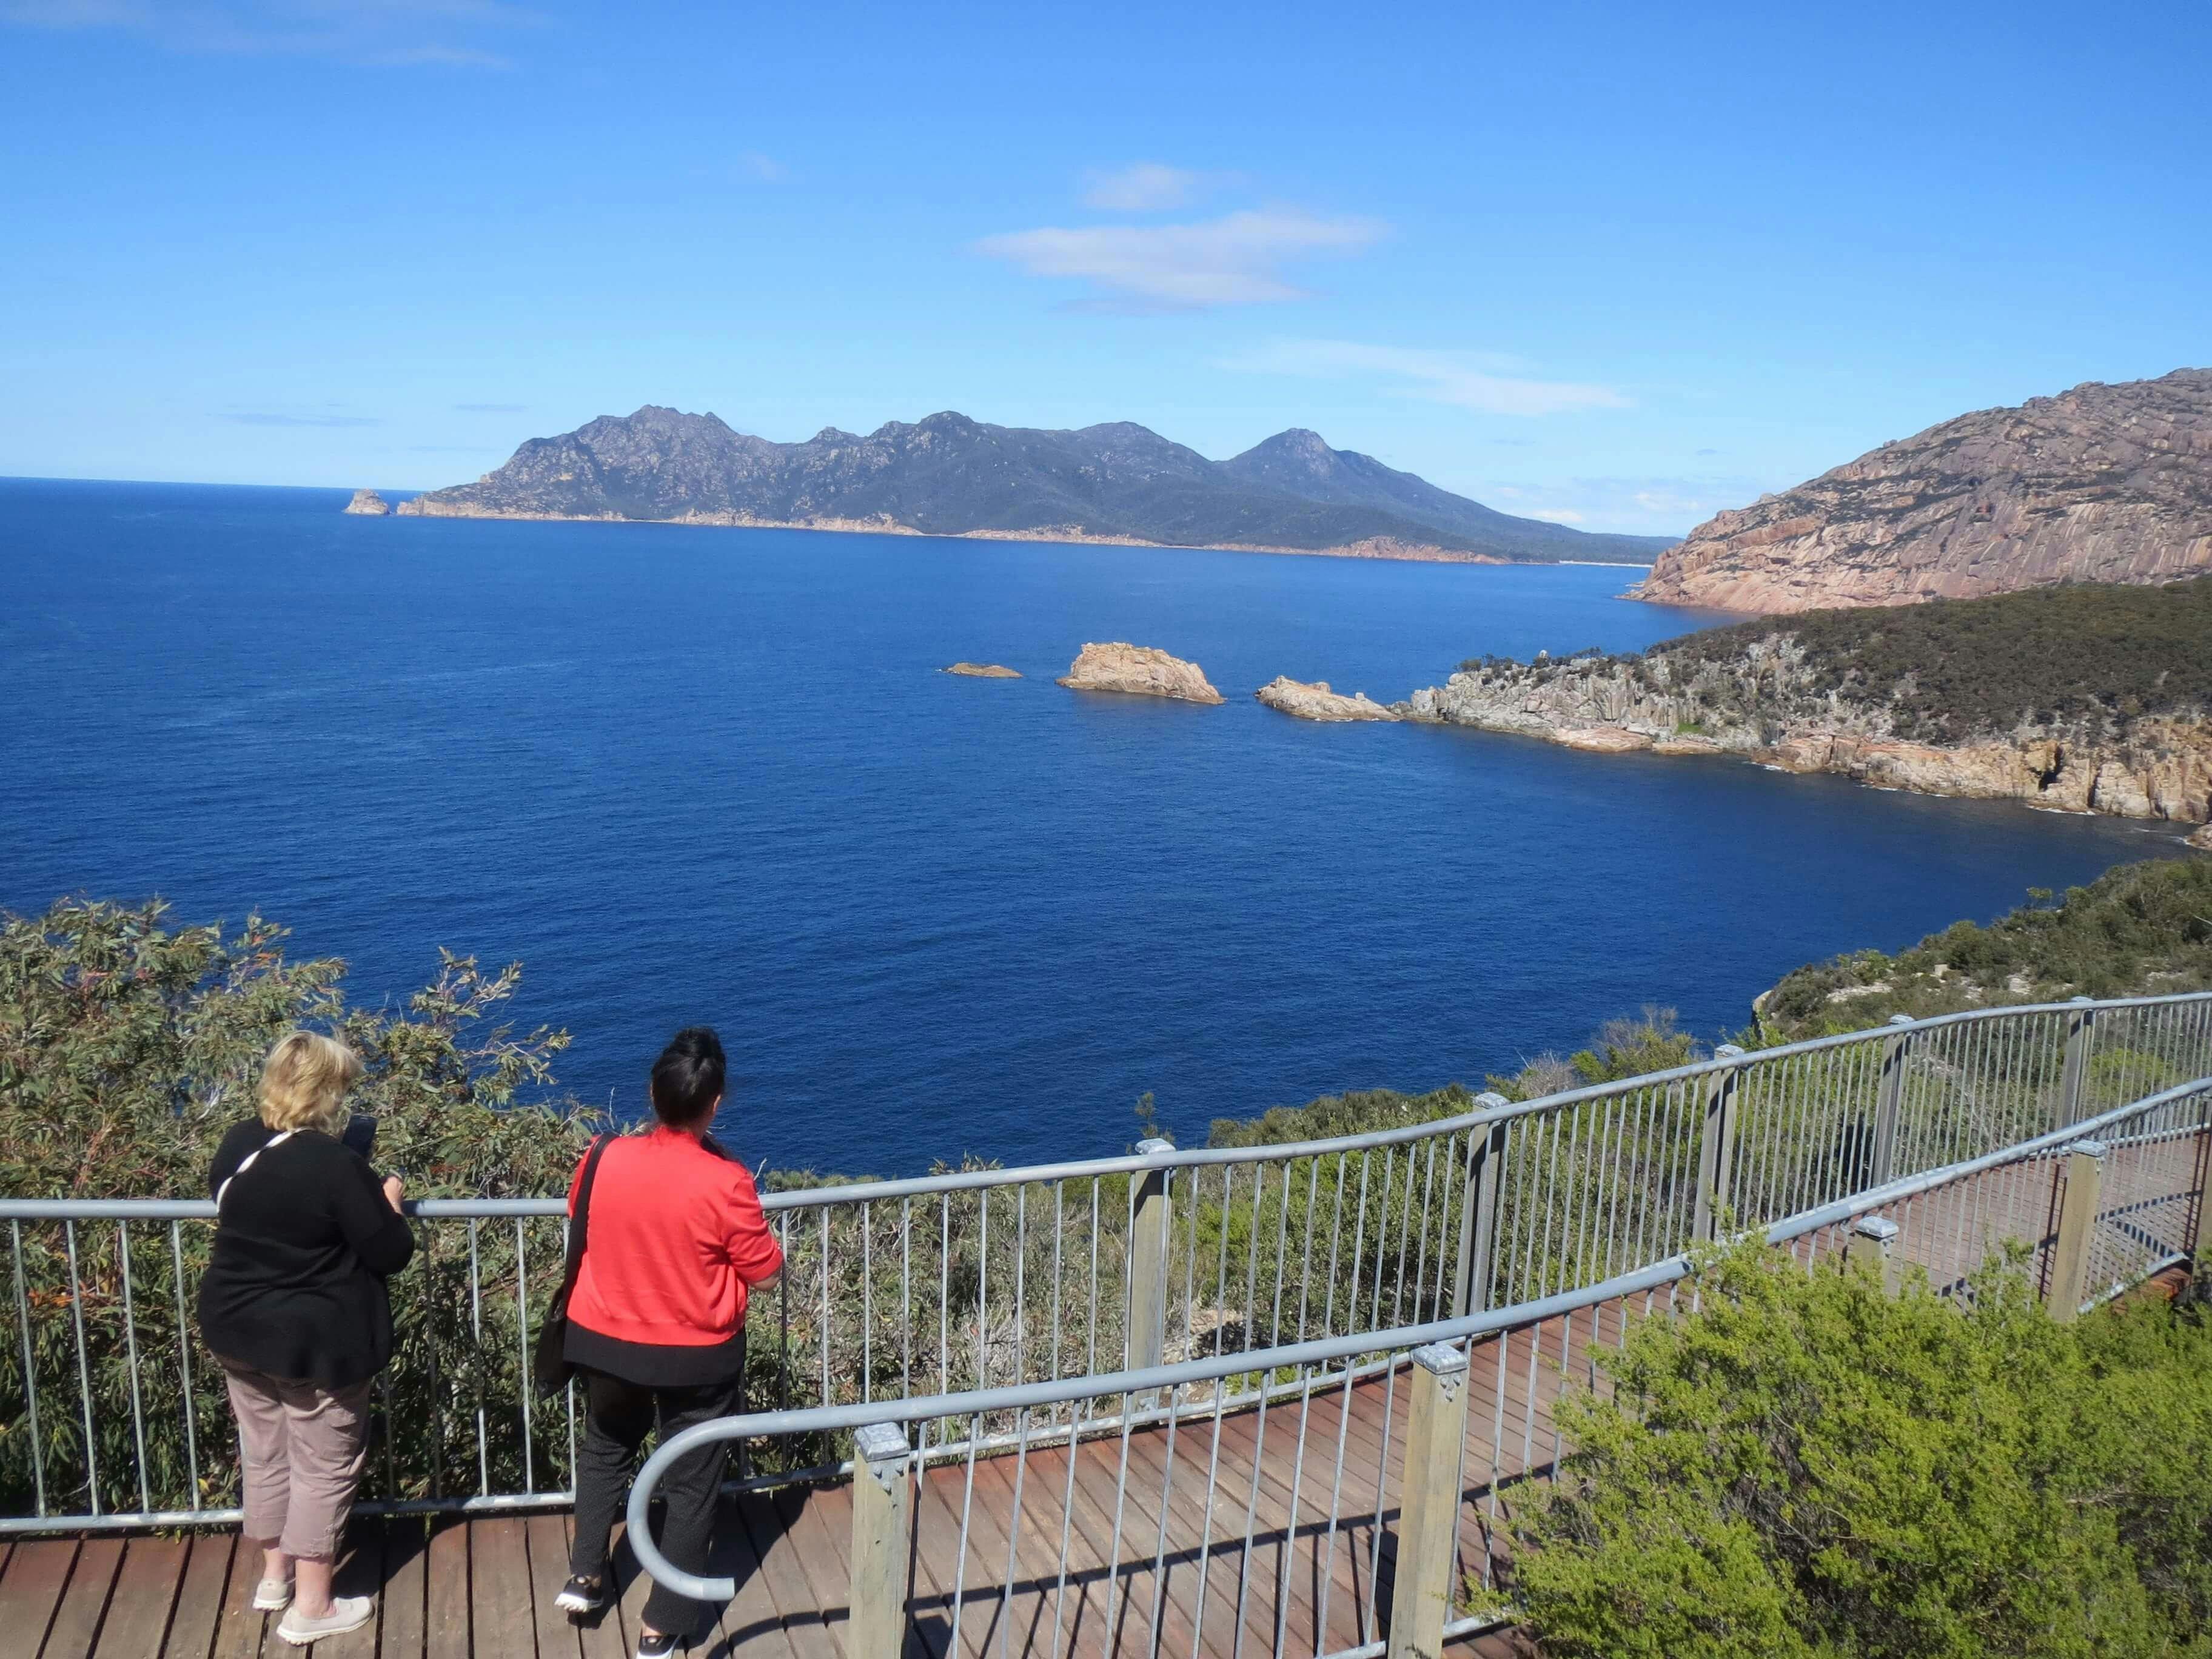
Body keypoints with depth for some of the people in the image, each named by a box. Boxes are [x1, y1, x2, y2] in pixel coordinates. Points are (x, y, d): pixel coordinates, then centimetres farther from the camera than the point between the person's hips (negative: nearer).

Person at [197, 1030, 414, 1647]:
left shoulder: (236, 1146, -4)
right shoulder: (337, 1164, -25)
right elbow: (391, 1254, -19)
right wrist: (387, 1201, 0)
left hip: (237, 1329, 7)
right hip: (316, 1344, -7)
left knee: (264, 1456, 21)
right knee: (323, 1469, 8)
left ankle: (274, 1576, 37)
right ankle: (310, 1608, 16)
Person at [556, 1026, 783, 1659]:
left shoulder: (606, 1157, -14)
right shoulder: (726, 1182, -25)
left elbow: (581, 1220, 7)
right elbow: (766, 1271, -13)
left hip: (603, 1341, 4)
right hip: (698, 1356, -3)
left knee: (604, 1449, 32)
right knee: (692, 1485, 15)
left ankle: (584, 1577, 34)